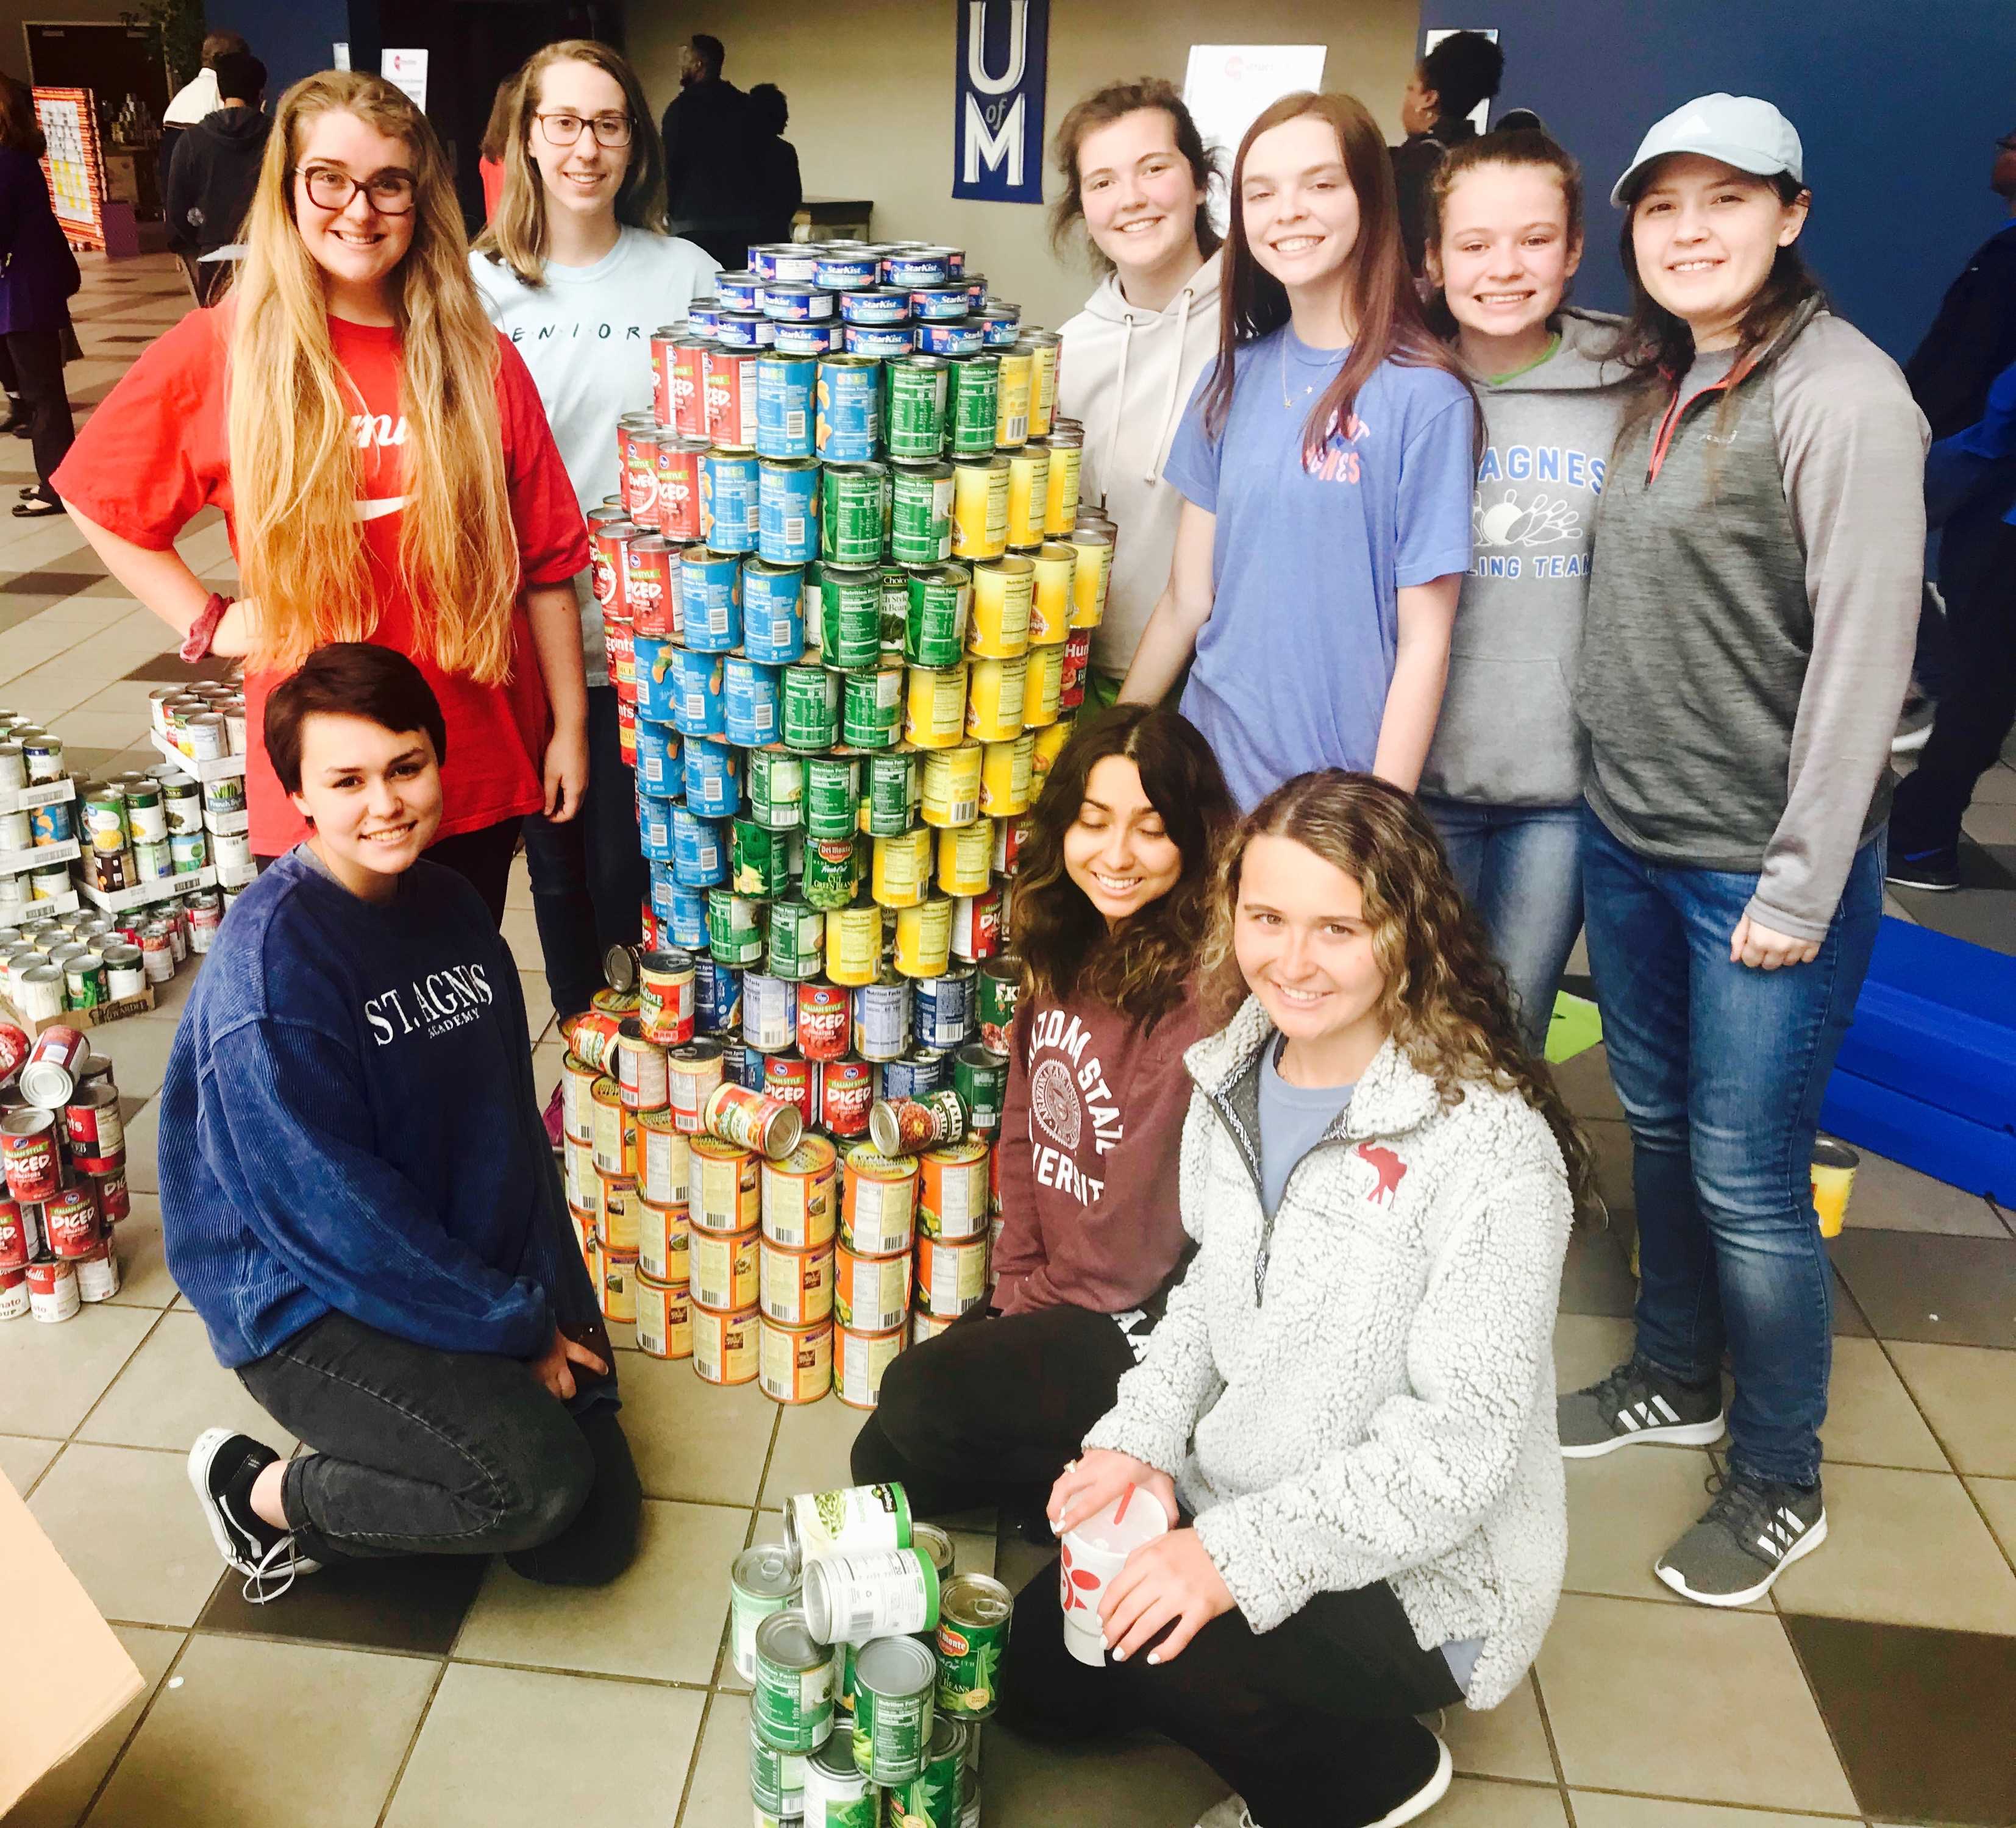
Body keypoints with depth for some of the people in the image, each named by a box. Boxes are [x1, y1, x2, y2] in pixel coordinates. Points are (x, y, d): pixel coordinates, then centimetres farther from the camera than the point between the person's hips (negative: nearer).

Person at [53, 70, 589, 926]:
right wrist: (206, 622, 0)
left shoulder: (478, 361, 0)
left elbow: (544, 565, 2)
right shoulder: (222, 350, -3)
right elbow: (100, 499, 9)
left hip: (480, 776, 1)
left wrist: (569, 726, 3)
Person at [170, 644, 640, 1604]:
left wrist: (557, 1301, -1)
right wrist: (515, 1326, -16)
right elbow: (331, 1209, -22)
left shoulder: (451, 906, 3)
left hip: (469, 1280, 7)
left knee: (594, 1542, 1)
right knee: (537, 1484, -26)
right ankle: (263, 1493, -1)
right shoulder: (273, 957, -21)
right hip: (309, 1307, -7)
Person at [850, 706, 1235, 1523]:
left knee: (920, 1398, -18)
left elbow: (1137, 1225, -19)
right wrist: (1016, 1283, 1)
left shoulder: (1202, 992, -23)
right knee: (883, 1459, -1)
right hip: (1047, 1295, 8)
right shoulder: (1064, 950, 4)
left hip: (1147, 1320, -8)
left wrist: (1039, 1302, -5)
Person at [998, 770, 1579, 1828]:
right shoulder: (1236, 1076, -4)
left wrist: (1240, 1554, -30)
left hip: (1417, 1576, -7)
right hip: (1225, 1505, 7)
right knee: (1034, 1678, 8)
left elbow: (1463, 1441, -25)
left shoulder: (1488, 1146, -27)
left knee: (1149, 1652, -27)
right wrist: (1138, 1440, -6)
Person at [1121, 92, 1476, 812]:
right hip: (1213, 764, 4)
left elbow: (1424, 639, -10)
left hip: (1338, 781, -4)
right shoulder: (1235, 377, 4)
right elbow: (1188, 597, 6)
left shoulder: (1423, 396, -11)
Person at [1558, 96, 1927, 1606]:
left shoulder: (1843, 394, -14)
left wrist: (1801, 887, -18)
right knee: (1659, 1128, 20)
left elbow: (1864, 651, -18)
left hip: (1759, 868, -7)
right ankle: (1674, 1380, 41)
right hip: (1625, 835, 8)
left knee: (1747, 1181, 1)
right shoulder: (1659, 382, 9)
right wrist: (1615, 777, 10)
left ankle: (1781, 1488, 21)